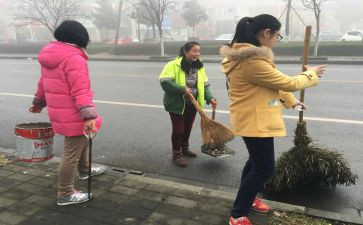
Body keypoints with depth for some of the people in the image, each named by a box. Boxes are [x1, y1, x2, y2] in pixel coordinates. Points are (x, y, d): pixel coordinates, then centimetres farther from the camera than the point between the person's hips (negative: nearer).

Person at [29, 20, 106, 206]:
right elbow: (80, 91, -28)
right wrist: (89, 116, -30)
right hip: (73, 115, -10)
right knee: (71, 154, 2)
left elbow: (43, 83, 20)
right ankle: (65, 194, 15)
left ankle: (84, 170, 49)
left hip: (59, 111, 10)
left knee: (81, 141, 29)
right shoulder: (74, 58, -21)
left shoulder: (51, 55, 9)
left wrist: (39, 102, 32)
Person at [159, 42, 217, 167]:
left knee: (188, 128, 19)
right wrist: (183, 89, -29)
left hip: (192, 104, 6)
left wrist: (209, 98, -13)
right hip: (177, 104, -6)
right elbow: (164, 82, -26)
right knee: (178, 129, 2)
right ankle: (176, 154, 20)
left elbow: (204, 85, 3)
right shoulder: (174, 65, -18)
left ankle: (185, 149, 41)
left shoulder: (199, 67, 2)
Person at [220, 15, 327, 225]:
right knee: (264, 168, -2)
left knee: (257, 161, 23)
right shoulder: (252, 60, -26)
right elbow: (286, 83, -17)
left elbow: (273, 82, 18)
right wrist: (311, 74, 1)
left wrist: (291, 101, 25)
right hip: (255, 121, -11)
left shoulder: (249, 55, 8)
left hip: (256, 118, 11)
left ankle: (248, 198, 41)